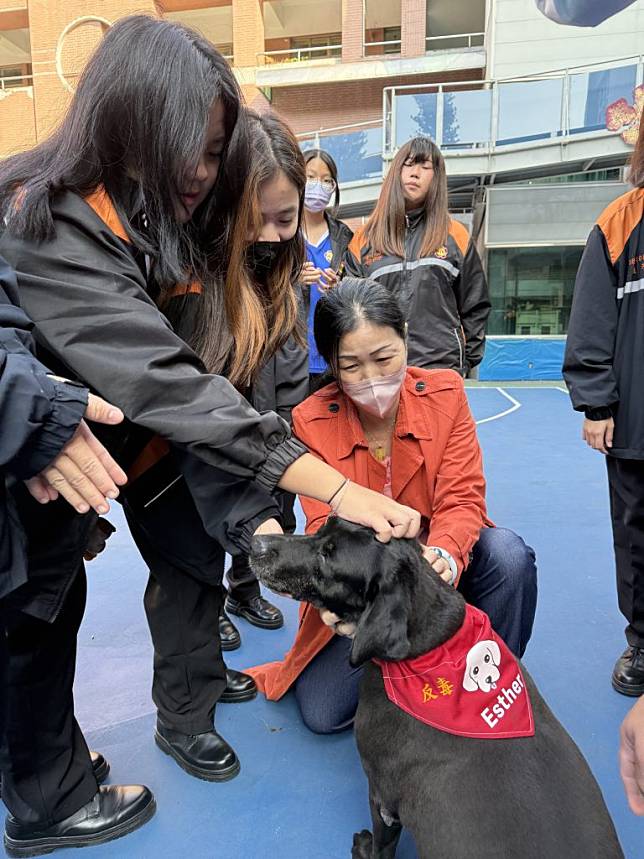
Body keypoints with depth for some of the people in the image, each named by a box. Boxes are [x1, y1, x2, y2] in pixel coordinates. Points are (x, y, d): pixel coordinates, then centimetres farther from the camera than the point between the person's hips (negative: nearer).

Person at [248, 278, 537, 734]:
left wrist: (444, 554, -37)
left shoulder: (445, 392, -11)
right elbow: (325, 528, -16)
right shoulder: (311, 420, -15)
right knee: (323, 713, -12)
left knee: (508, 554, -30)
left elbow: (462, 497, -14)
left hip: (437, 565, 1)